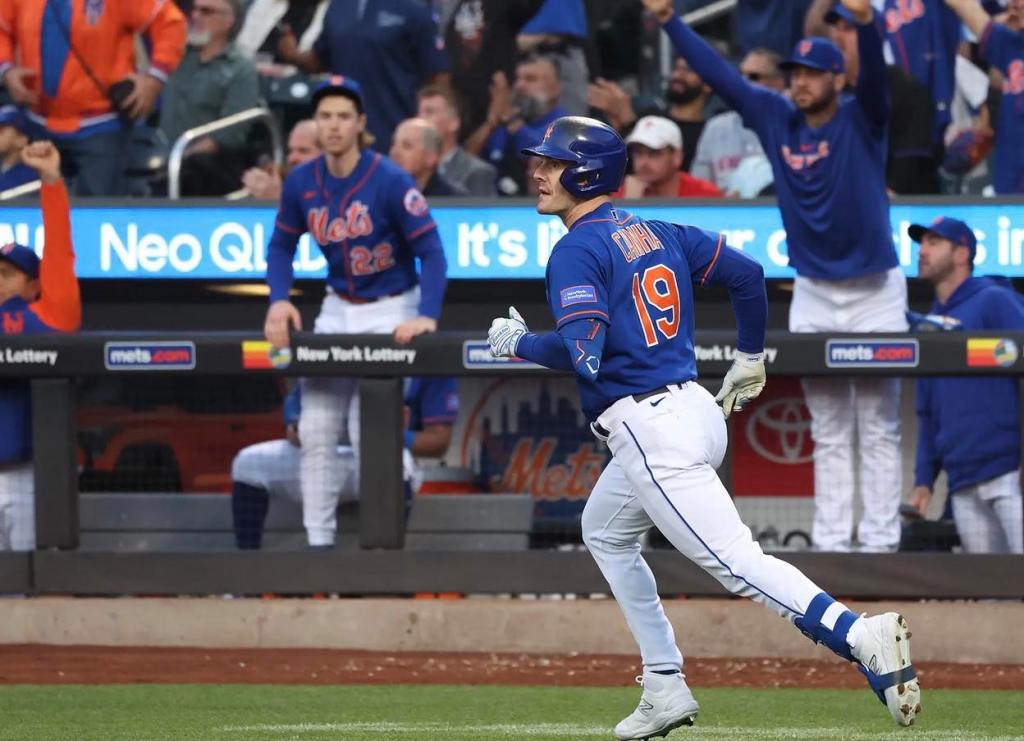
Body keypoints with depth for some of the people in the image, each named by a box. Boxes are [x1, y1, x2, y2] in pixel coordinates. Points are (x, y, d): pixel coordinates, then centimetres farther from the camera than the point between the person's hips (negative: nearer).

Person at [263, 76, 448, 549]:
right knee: (316, 429, 1)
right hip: (337, 310, 6)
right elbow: (282, 245, 9)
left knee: (367, 430, -14)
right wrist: (280, 299, -8)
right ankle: (318, 543, 7)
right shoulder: (302, 182, -4)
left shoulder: (390, 181, -19)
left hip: (389, 312, -6)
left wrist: (426, 316, -32)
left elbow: (431, 252, -20)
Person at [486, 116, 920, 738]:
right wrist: (750, 360, 28)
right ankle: (666, 691, 25)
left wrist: (517, 343, -3)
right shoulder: (657, 234, 16)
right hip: (695, 409, 10)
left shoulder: (577, 250, -9)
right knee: (605, 532, 28)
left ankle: (859, 635, -35)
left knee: (735, 560, -16)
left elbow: (583, 352, -21)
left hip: (649, 426, -10)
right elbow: (748, 273, 15)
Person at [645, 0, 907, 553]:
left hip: (875, 294, -4)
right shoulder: (775, 118, 1)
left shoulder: (861, 119, -10)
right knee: (828, 433, 8)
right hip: (813, 296, 4)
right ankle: (830, 543, 9)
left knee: (878, 428, 0)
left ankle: (879, 542, 1)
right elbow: (717, 72, 1)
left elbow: (874, 72, -29)